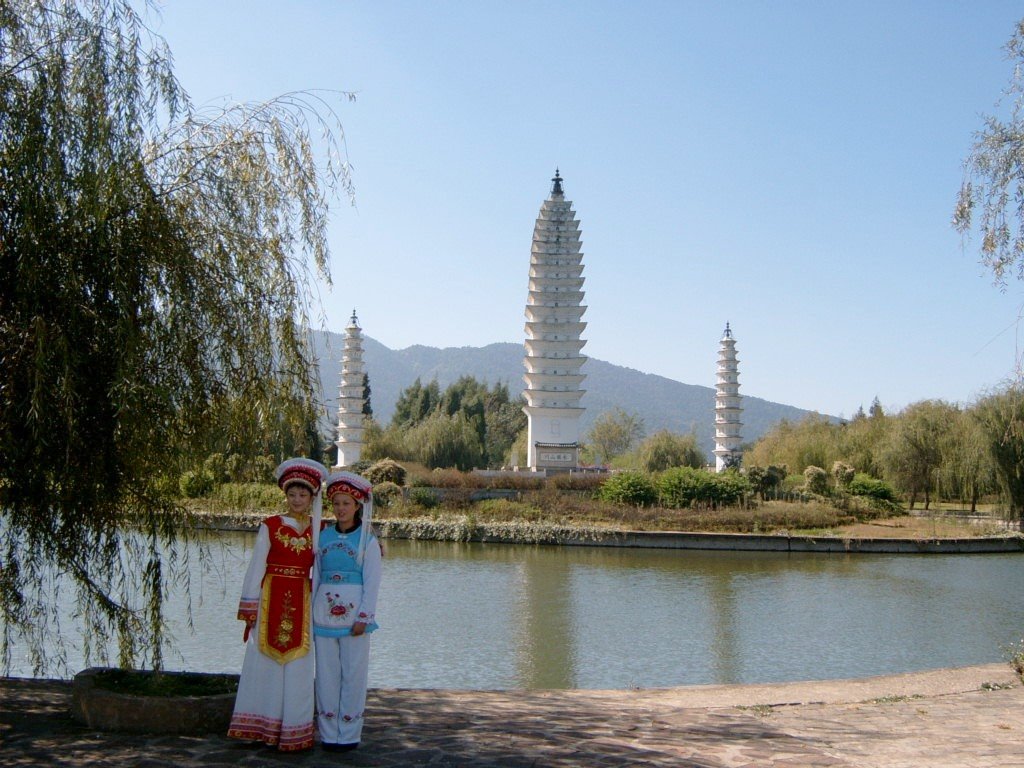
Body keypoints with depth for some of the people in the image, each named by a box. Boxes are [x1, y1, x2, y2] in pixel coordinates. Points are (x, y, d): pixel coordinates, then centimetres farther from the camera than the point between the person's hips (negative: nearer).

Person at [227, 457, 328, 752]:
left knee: (297, 668, 2)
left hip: (302, 602, 2)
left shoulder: (319, 529, 10)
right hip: (271, 598, -2)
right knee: (265, 663, 1)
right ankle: (261, 728, 10)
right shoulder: (270, 526, 2)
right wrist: (250, 607, -4)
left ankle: (294, 732, 9)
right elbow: (257, 567, 1)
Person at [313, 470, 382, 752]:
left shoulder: (367, 541, 0)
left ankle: (349, 734, 10)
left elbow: (372, 583, -3)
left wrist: (364, 617, -11)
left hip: (353, 612, -3)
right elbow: (316, 576, 13)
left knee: (352, 673, 1)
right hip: (324, 611, 3)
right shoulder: (324, 536, 10)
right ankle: (329, 734, 13)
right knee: (326, 673, 5)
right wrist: (311, 612, 8)